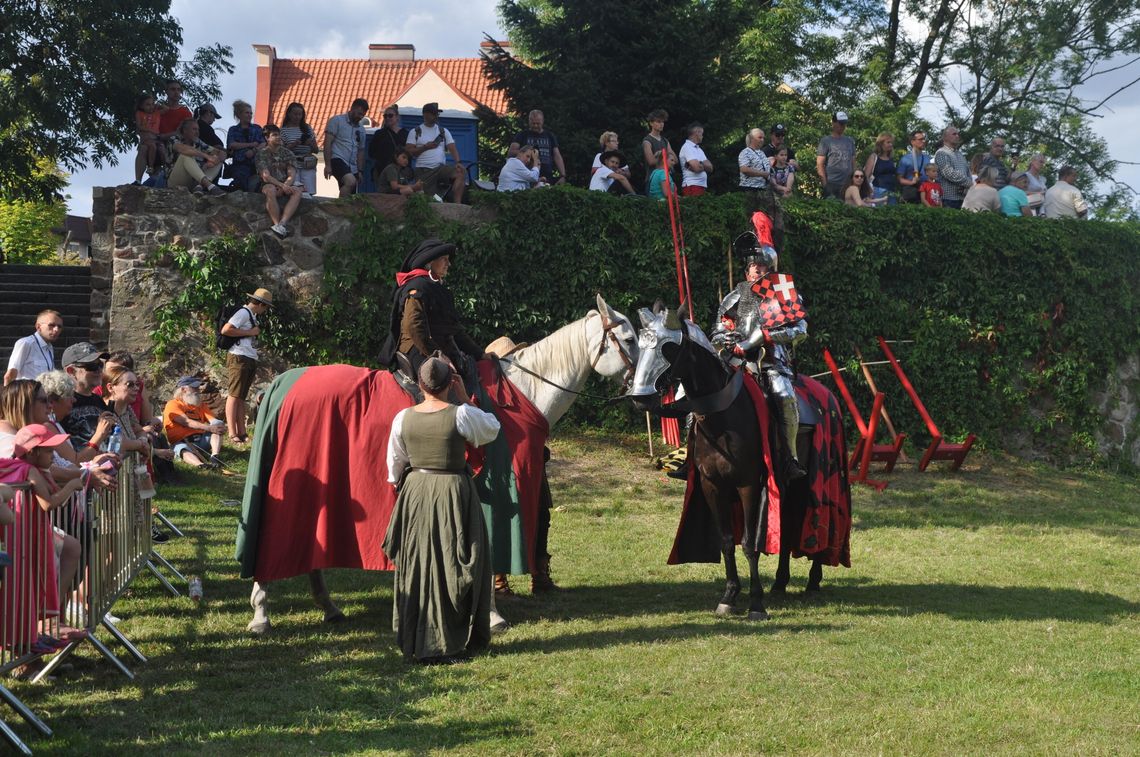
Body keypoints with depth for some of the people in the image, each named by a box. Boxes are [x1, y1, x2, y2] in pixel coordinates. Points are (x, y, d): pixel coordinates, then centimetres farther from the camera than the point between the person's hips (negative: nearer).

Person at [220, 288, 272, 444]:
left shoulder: (252, 315, 18)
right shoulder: (243, 313, -9)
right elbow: (225, 330, -20)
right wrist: (250, 332, -15)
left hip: (250, 360, 10)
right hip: (239, 357, -10)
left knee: (242, 397, 9)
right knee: (234, 395, -10)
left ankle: (241, 433, 11)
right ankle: (232, 434, -12)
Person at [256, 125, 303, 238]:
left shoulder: (287, 153, 12)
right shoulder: (262, 154, 1)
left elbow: (292, 174, -1)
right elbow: (266, 176, -11)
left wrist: (285, 186, -22)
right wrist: (281, 185, -26)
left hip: (285, 185, 3)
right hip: (268, 185, -3)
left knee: (297, 191, -30)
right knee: (270, 190, -39)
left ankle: (282, 223, -45)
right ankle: (277, 224, -43)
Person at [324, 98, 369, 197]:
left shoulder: (361, 129, 21)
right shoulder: (337, 121, 2)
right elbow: (328, 143, -5)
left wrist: (360, 171, 15)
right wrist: (328, 165, -13)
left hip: (353, 167, 7)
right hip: (337, 159, -7)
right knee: (350, 181, -34)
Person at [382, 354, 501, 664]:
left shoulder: (403, 418, -3)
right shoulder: (462, 415, -14)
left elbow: (394, 464, 7)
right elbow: (493, 429, 5)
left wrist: (399, 484, 27)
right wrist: (466, 397, 6)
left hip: (415, 492, 4)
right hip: (453, 493, -4)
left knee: (416, 567, 13)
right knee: (452, 567, 7)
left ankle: (415, 643, 20)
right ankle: (451, 642, 10)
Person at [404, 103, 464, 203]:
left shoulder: (443, 131, 15)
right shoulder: (415, 132, 9)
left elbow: (452, 148, 4)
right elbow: (408, 152, -1)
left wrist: (457, 162, -15)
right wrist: (425, 147, -10)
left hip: (441, 167, 1)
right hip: (423, 171, -1)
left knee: (460, 173, -25)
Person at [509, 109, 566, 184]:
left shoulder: (550, 136, 17)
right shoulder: (522, 135, 10)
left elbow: (557, 156, 12)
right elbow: (510, 153, 1)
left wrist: (563, 176, 0)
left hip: (548, 178, 2)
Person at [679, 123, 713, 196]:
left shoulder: (698, 149, 22)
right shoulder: (687, 147, -6)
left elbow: (710, 168, 10)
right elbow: (697, 168, -17)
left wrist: (700, 165, -9)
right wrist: (704, 166, 4)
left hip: (702, 185, 8)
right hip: (692, 185, -8)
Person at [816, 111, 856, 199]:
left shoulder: (850, 141, 17)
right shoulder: (826, 141, 2)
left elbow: (853, 162, 19)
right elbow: (820, 164, -3)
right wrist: (825, 184, -10)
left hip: (847, 185, 4)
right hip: (831, 185, -4)